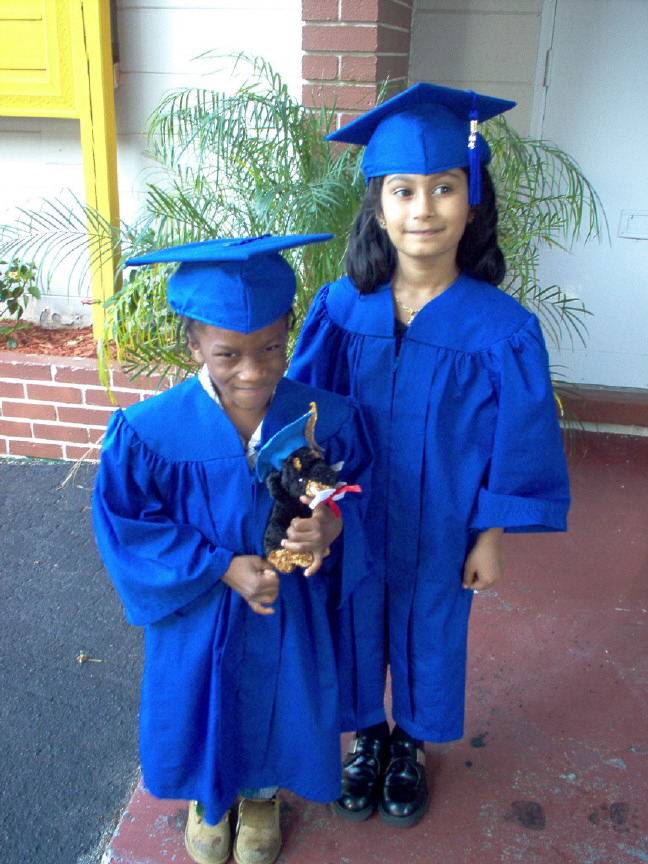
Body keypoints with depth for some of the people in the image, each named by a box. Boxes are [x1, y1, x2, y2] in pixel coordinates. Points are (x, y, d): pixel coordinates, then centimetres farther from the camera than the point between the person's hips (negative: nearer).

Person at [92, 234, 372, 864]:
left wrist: (333, 524, -29)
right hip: (199, 617, -1)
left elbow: (358, 486, -5)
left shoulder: (326, 420, -19)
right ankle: (205, 797, 58)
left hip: (289, 613, 1)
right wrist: (221, 567, -23)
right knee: (204, 714, 24)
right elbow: (124, 525, -14)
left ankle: (262, 794, 58)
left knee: (276, 704, 25)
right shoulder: (147, 433, -23)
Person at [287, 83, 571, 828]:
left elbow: (516, 447, -9)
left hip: (440, 529, -1)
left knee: (427, 633, 20)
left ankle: (411, 745, 50)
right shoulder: (341, 308, -14)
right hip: (353, 518, 2)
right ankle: (368, 736, 50)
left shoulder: (502, 330, -19)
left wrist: (490, 538, -4)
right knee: (357, 626, 21)